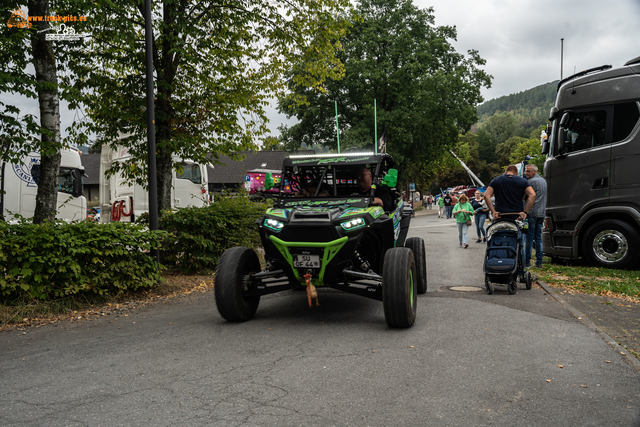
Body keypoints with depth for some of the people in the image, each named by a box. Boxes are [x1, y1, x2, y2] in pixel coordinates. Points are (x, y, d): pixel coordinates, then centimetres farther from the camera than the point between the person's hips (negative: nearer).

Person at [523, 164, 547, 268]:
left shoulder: (531, 181, -11)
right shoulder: (543, 181, 17)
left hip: (532, 213, -8)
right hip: (541, 213, 8)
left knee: (529, 237, -4)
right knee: (538, 238, 9)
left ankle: (527, 261, -2)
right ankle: (539, 262, 9)